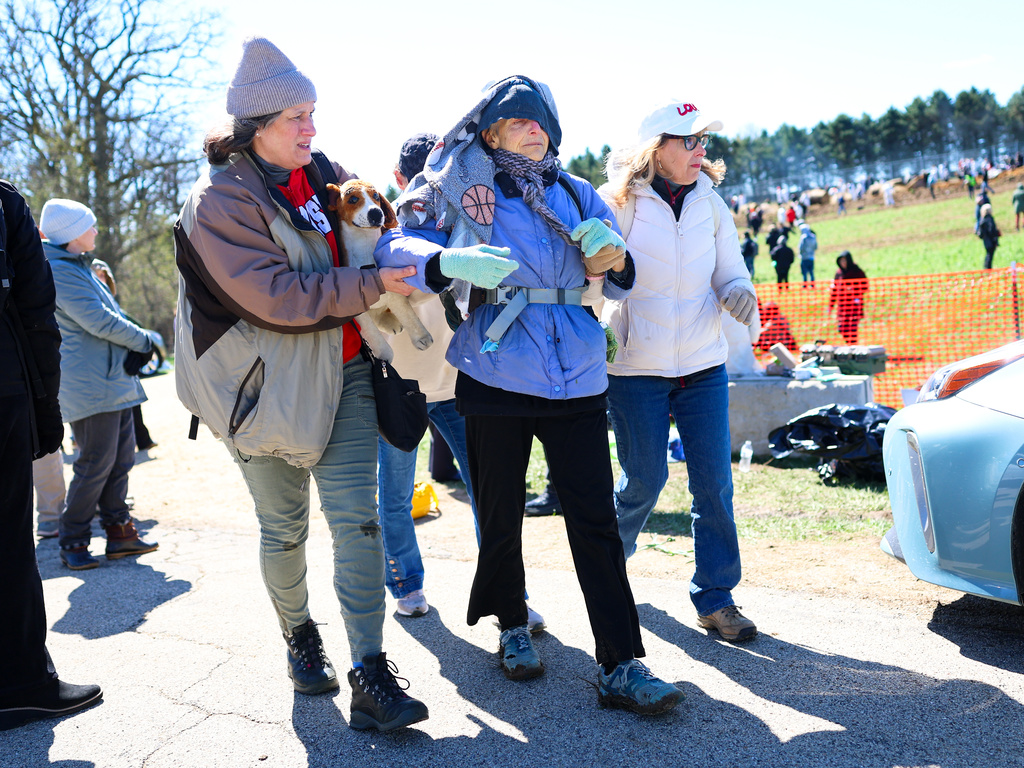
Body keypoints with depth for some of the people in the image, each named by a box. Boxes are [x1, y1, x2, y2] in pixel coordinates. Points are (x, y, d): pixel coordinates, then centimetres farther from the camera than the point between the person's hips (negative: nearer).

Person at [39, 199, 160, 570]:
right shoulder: (58, 271, -14)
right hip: (90, 384, -10)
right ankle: (73, 542, 6)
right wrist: (146, 341, -6)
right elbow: (101, 322, -19)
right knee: (95, 465, -5)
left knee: (121, 460, 12)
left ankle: (119, 532, 20)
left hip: (114, 380, 10)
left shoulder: (78, 267, 20)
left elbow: (109, 314, 16)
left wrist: (135, 350, -1)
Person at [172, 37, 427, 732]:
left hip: (344, 372, 4)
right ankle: (299, 636, 36)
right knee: (284, 526, 11)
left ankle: (371, 675, -4)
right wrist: (373, 284, -22)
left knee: (356, 517, -5)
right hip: (271, 382, -4)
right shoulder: (220, 199, -12)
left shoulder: (327, 174, 7)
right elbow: (278, 297, -22)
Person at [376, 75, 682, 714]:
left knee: (596, 520, -3)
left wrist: (611, 256, -9)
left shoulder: (576, 193, 13)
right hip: (496, 375, -2)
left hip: (576, 377, 2)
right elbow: (394, 247, -6)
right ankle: (513, 626, 34)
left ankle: (621, 667, 3)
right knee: (500, 514, 9)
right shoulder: (461, 192, 4)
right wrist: (451, 261, -26)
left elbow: (617, 282, 15)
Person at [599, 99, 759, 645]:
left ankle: (715, 597, 15)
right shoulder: (616, 205, -7)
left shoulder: (710, 204, 6)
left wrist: (739, 294, -12)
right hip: (635, 368, -3)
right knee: (645, 480, 2)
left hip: (703, 364, 4)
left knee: (714, 481, 0)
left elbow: (731, 273, 10)